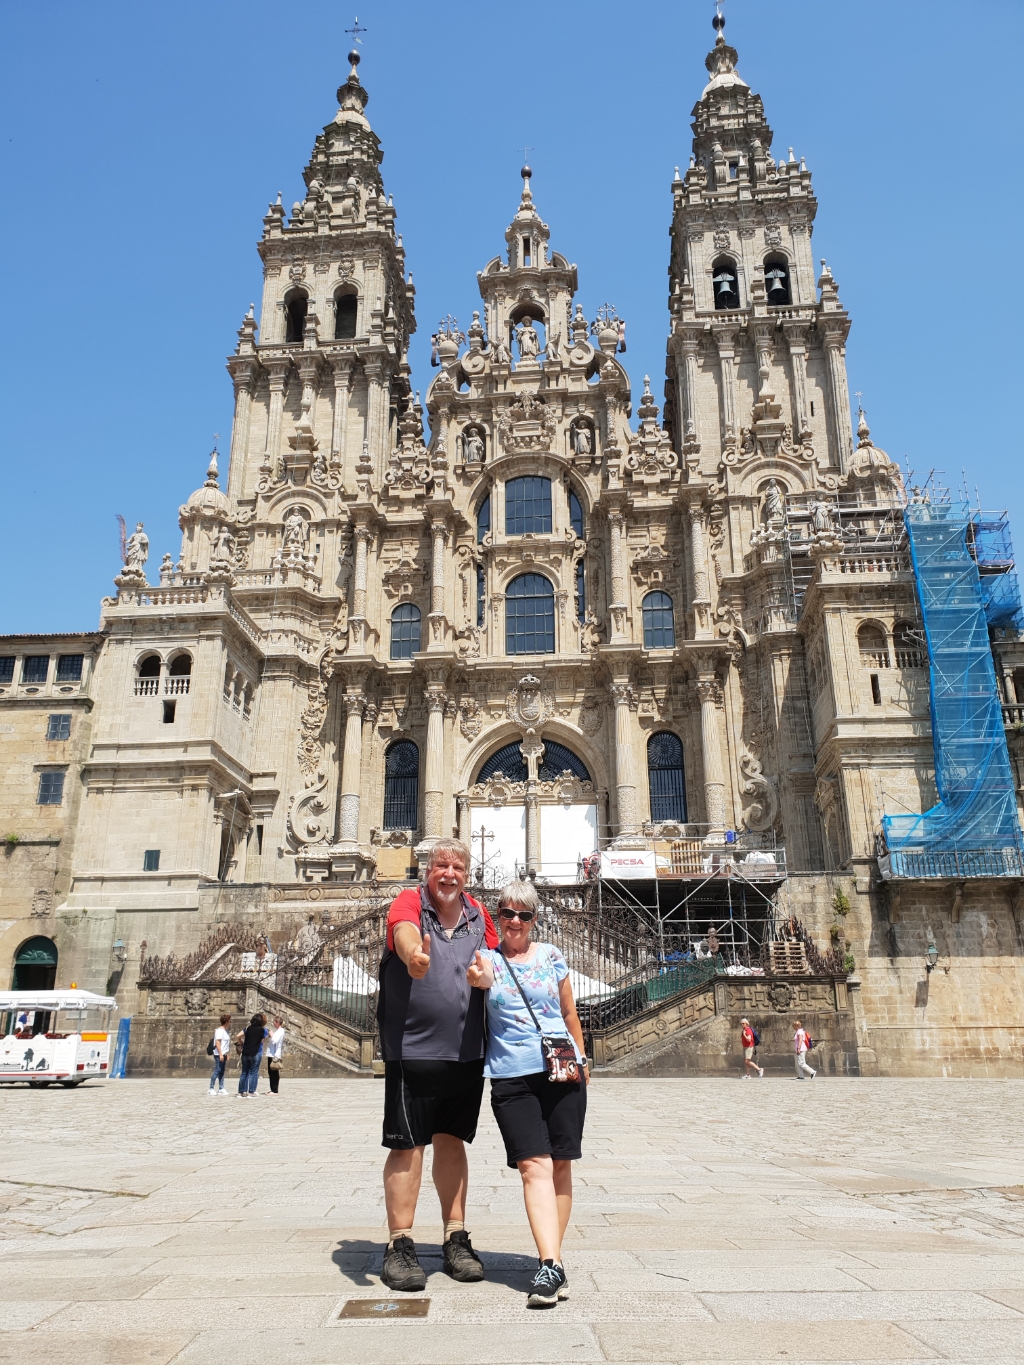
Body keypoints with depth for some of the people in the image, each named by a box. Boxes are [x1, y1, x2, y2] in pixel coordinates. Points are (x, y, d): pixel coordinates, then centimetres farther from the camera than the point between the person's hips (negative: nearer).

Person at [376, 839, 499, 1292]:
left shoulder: (479, 915, 9)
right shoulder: (409, 903, -6)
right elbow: (404, 931, -29)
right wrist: (413, 953, -52)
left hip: (467, 1051, 5)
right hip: (413, 1049, -4)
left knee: (452, 1141, 14)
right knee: (407, 1146, 1)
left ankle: (456, 1239, 24)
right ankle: (399, 1246, 12)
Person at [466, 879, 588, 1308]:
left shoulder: (551, 956, 8)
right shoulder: (486, 957, 4)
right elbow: (478, 978, -20)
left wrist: (581, 1058, 17)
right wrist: (482, 980, -43)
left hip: (562, 1071, 2)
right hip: (511, 1076, -2)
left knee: (560, 1164, 5)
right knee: (534, 1166, -11)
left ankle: (550, 1256, 18)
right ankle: (550, 1265, -12)